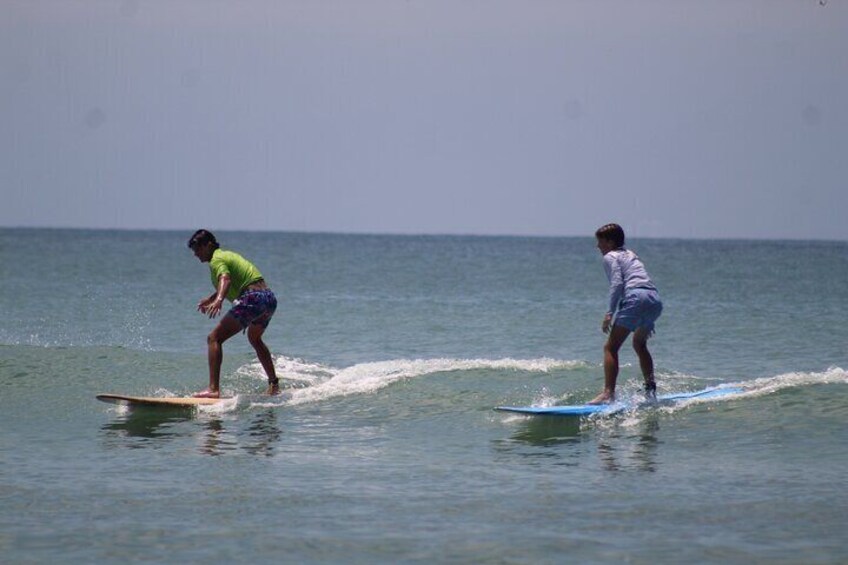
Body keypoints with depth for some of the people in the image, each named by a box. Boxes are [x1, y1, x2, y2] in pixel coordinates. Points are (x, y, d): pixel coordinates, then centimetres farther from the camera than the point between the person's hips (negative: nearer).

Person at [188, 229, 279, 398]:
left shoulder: (216, 260, -3)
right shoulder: (227, 254, 26)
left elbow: (225, 279, -25)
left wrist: (218, 300, -43)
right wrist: (210, 299, 48)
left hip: (253, 299, -10)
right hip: (270, 297, 10)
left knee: (215, 338, -13)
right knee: (254, 338, 37)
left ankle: (214, 389, -28)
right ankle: (274, 384, 45)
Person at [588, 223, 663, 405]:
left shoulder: (610, 256, 9)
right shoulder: (630, 254, 32)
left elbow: (617, 283, -8)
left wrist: (610, 313, -12)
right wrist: (647, 321, 32)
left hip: (637, 297, -8)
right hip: (655, 300, 8)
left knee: (611, 347, -9)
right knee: (639, 343, 30)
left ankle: (609, 393, -22)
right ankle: (650, 388, 26)